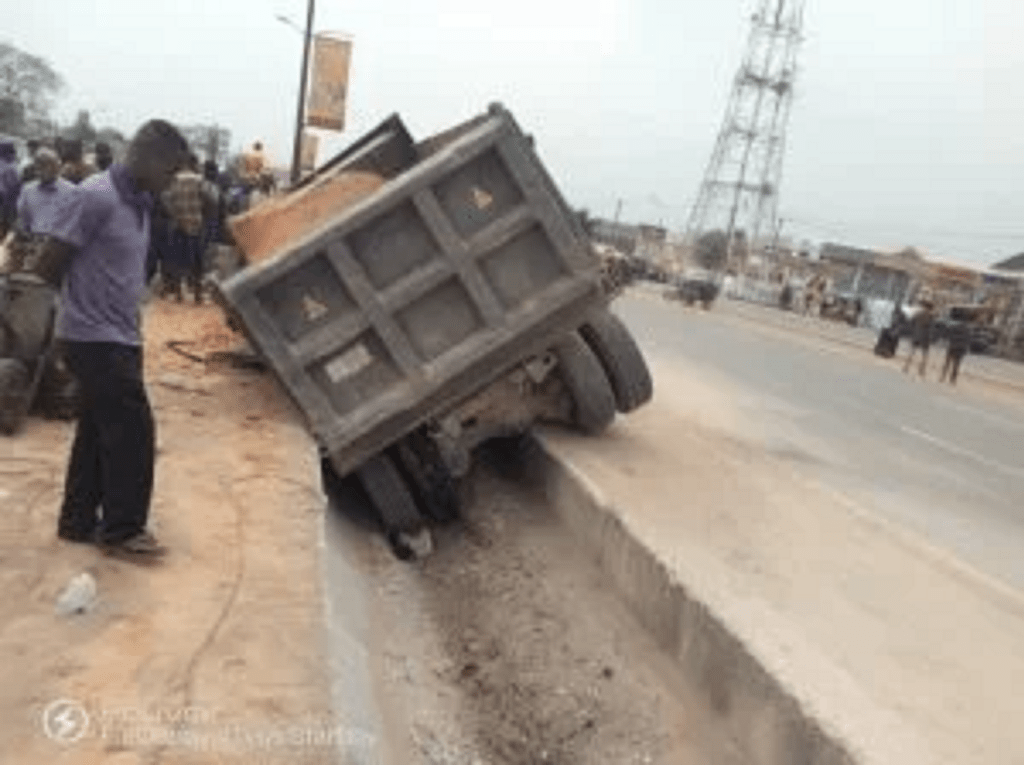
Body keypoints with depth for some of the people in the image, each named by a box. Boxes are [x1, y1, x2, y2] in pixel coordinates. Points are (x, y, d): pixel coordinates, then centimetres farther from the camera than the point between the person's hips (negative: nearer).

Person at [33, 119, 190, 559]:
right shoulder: (97, 197, -18)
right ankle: (121, 531, 11)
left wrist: (122, 308, 7)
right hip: (95, 338, -9)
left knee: (98, 431, 15)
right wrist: (83, 299, 0)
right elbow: (48, 266, -15)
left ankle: (78, 521, 28)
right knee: (133, 431, -4)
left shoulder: (138, 202, 9)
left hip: (118, 336, 9)